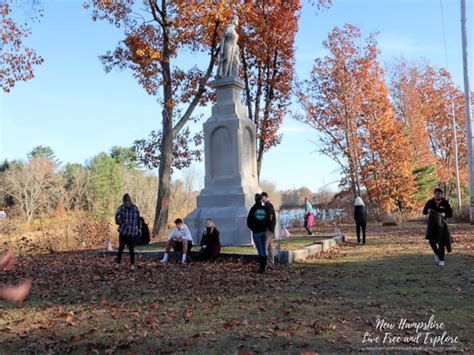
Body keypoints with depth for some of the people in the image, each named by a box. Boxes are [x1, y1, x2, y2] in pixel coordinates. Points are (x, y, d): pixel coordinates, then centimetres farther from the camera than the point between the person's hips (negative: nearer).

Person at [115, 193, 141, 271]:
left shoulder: (121, 207, -4)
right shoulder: (135, 208, 3)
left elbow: (117, 217, -16)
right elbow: (138, 220, 5)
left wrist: (120, 223, 2)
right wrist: (138, 229, 13)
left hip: (123, 231, -1)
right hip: (133, 232, 1)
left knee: (121, 248, 12)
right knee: (131, 249, 7)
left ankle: (118, 264, 16)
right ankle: (132, 265, 2)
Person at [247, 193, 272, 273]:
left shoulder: (253, 209, -8)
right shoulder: (265, 208, -2)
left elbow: (249, 221, -6)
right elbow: (269, 220, 1)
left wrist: (252, 228, 10)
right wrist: (269, 228, 17)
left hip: (256, 232, -3)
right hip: (264, 231, 3)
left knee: (260, 250, -1)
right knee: (264, 249, 12)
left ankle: (262, 267, -5)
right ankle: (264, 266, 15)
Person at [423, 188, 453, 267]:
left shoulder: (445, 203, -6)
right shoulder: (430, 202, -4)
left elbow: (451, 214, -2)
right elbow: (424, 212, 4)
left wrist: (445, 214, -22)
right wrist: (428, 210, -18)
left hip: (442, 223, -1)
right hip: (432, 223, 1)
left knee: (441, 241, -3)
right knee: (432, 241, -5)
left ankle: (441, 260, 5)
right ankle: (436, 254, 23)